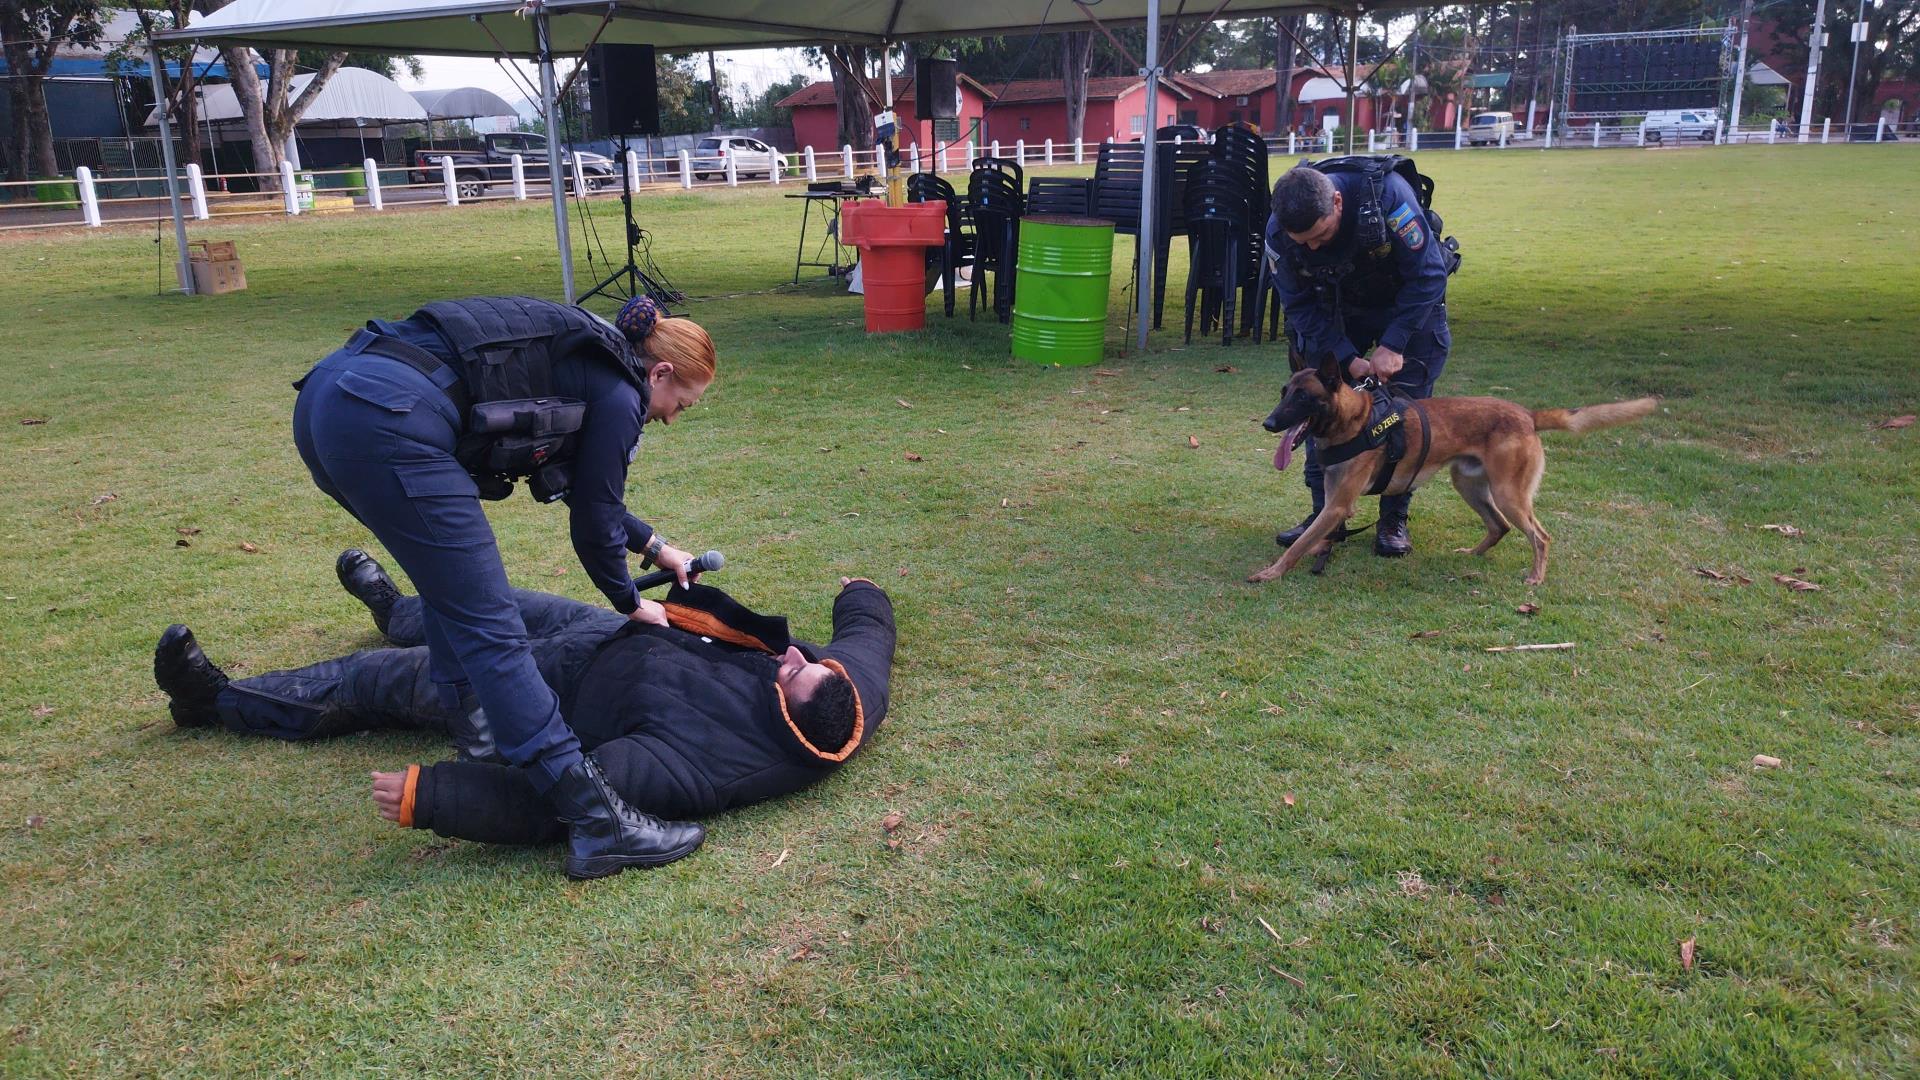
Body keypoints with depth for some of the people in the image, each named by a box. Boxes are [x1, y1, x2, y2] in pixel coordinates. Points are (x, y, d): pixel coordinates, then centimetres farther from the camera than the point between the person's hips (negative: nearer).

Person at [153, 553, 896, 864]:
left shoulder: (698, 761, -45)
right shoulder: (852, 684, -25)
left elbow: (550, 804, -41)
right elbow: (866, 626, 0)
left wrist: (423, 797, -35)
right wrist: (860, 590, 21)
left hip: (566, 691, -7)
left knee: (385, 680, 11)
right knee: (505, 607, 30)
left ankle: (220, 702, 37)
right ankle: (396, 610, 65)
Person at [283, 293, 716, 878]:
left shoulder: (582, 357, 28)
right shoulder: (617, 394, 4)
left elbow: (586, 493, 40)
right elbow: (594, 523, 10)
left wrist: (654, 545, 46)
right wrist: (629, 602, 26)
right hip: (387, 421, -10)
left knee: (453, 582, 28)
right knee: (488, 627, -9)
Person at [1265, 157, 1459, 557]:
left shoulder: (1388, 195, -36)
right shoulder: (1279, 232, -25)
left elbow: (1428, 278, -27)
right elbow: (1301, 306, -14)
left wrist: (1392, 344, -30)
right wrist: (1348, 359, -24)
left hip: (1409, 302, -3)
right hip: (1336, 308, 3)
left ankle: (1394, 519, 5)